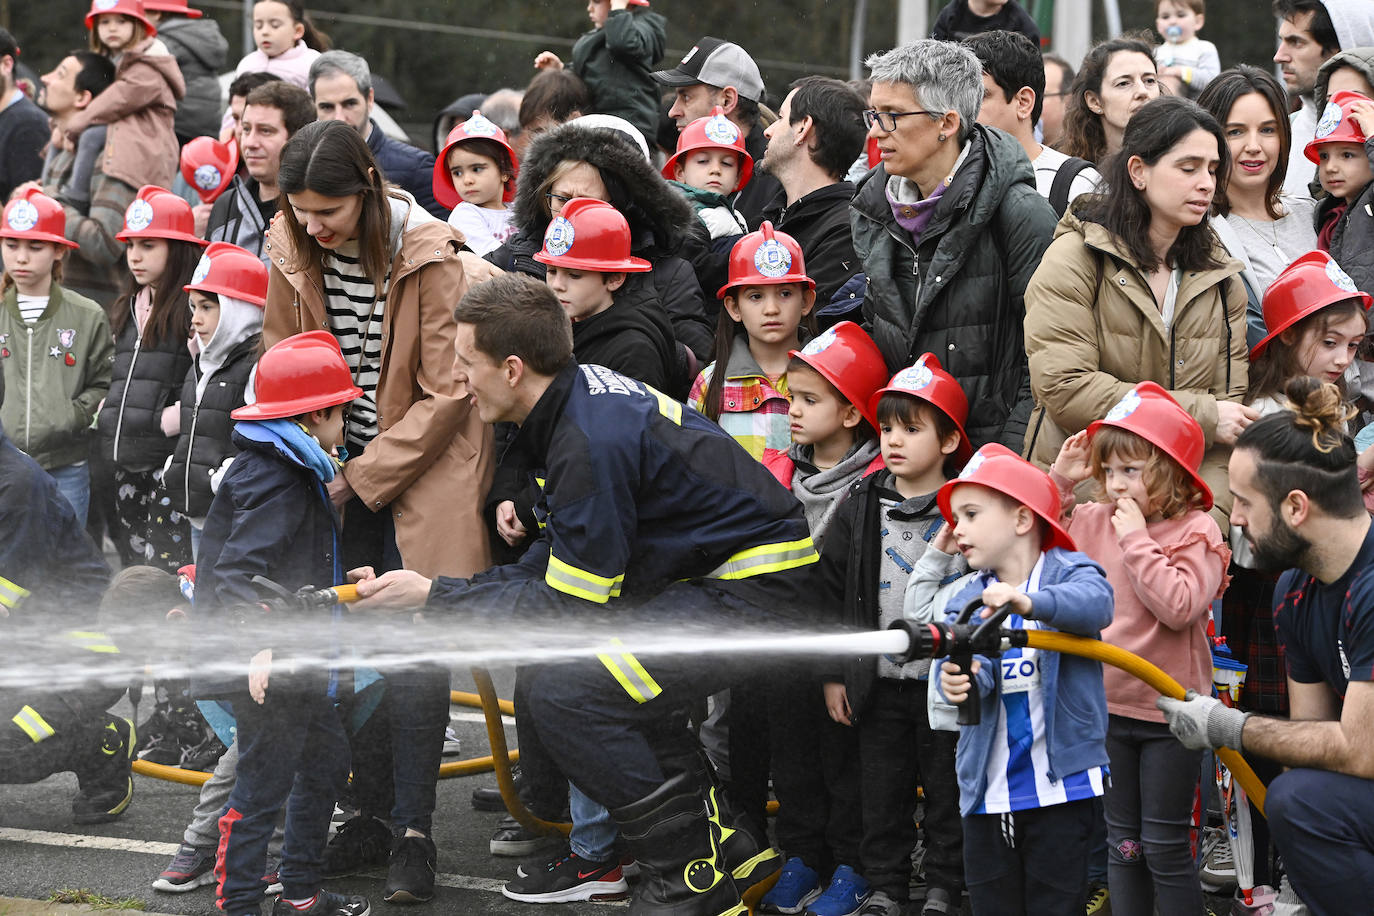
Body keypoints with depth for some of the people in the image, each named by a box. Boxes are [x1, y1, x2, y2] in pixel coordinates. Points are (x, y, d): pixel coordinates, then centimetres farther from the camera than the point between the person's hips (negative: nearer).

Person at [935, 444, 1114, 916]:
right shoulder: (967, 601, 9)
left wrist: (1029, 602, -48)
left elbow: (1095, 603, -29)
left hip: (1059, 784, -5)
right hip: (987, 789, 5)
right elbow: (964, 660, -9)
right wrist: (960, 679, -35)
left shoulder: (1067, 573, -5)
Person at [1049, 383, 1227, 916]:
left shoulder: (1196, 531, -11)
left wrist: (1137, 539, -22)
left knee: (1165, 847, 1)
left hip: (1168, 712, -5)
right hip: (1109, 707, 5)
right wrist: (1059, 478, 4)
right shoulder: (1095, 522, 5)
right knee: (1123, 842, 13)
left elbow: (1179, 606, -25)